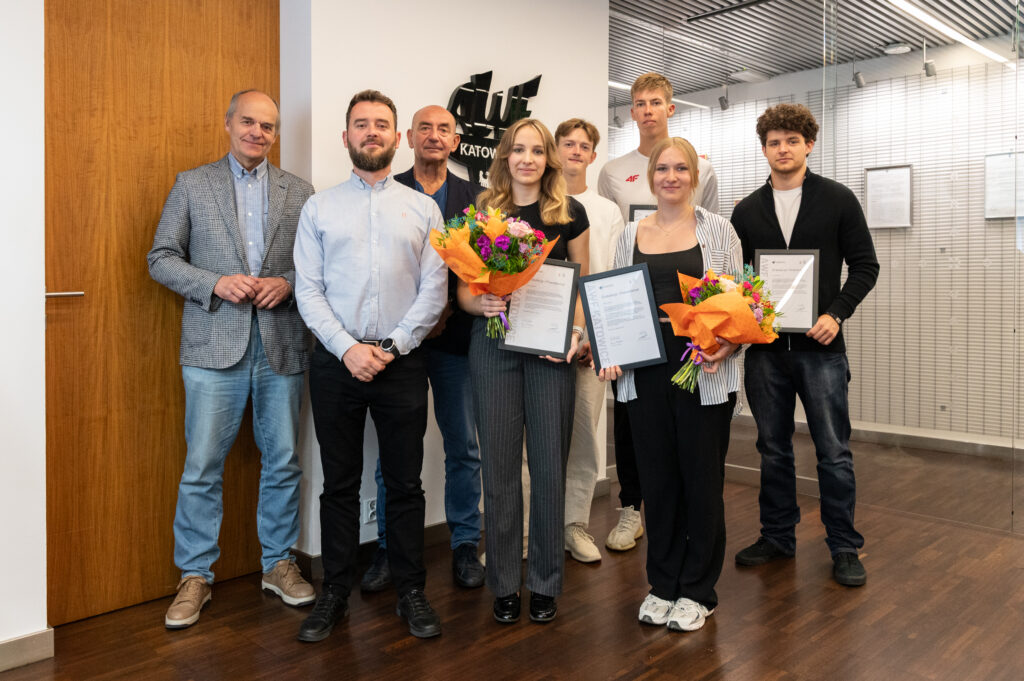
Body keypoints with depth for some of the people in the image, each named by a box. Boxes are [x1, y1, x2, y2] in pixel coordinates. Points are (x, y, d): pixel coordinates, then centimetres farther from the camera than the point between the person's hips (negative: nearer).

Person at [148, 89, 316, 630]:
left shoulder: (299, 192, 11)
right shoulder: (191, 184, 8)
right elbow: (161, 257, 5)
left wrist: (288, 282, -10)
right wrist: (215, 283, -11)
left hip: (281, 346, 2)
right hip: (215, 345, -1)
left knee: (282, 462, 9)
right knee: (202, 467, 2)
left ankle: (278, 564, 25)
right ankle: (195, 576, 18)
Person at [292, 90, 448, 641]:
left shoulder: (423, 209, 7)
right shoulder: (318, 208, 7)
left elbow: (433, 291, 1)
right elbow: (308, 290, 0)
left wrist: (392, 347, -9)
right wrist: (348, 348, -11)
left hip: (401, 363, 0)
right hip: (336, 362, 1)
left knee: (404, 484, 7)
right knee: (339, 484, 9)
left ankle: (411, 591, 21)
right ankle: (335, 592, 23)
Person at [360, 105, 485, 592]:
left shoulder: (474, 197, 10)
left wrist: (449, 309, -11)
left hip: (456, 336, 1)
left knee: (464, 448, 7)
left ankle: (465, 546, 21)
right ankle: (388, 549, 20)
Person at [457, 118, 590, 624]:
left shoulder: (569, 213, 5)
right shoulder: (482, 212, 5)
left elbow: (583, 283, 8)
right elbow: (463, 286, 6)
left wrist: (577, 330, -8)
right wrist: (482, 303, -16)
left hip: (551, 348, 0)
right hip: (493, 345, 0)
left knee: (549, 464, 5)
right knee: (499, 465, 5)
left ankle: (545, 582, 21)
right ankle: (504, 582, 21)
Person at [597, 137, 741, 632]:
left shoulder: (717, 229, 3)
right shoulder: (631, 235, 11)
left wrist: (726, 344, -16)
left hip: (704, 371, -2)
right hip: (644, 371, 3)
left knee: (701, 476, 5)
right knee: (656, 477, 9)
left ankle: (697, 591, 23)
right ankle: (663, 585, 26)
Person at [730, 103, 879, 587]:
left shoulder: (837, 200, 2)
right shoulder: (747, 211, 10)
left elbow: (865, 266, 2)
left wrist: (836, 314, -12)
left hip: (820, 346, -2)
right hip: (765, 347, 3)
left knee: (833, 451, 2)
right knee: (772, 449, 11)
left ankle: (844, 547, 17)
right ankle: (777, 536, 25)